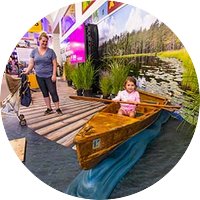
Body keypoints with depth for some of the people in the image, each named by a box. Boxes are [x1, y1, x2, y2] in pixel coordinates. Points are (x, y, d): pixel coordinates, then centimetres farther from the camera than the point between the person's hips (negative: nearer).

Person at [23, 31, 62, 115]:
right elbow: (31, 63, 6)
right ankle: (49, 108, 19)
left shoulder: (51, 51, -3)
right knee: (45, 92, 9)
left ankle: (57, 108, 6)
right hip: (39, 76, 4)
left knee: (53, 92, -2)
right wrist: (27, 71, -6)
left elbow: (54, 64, -5)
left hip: (49, 76, -3)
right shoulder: (34, 51, 6)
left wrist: (54, 75, -12)